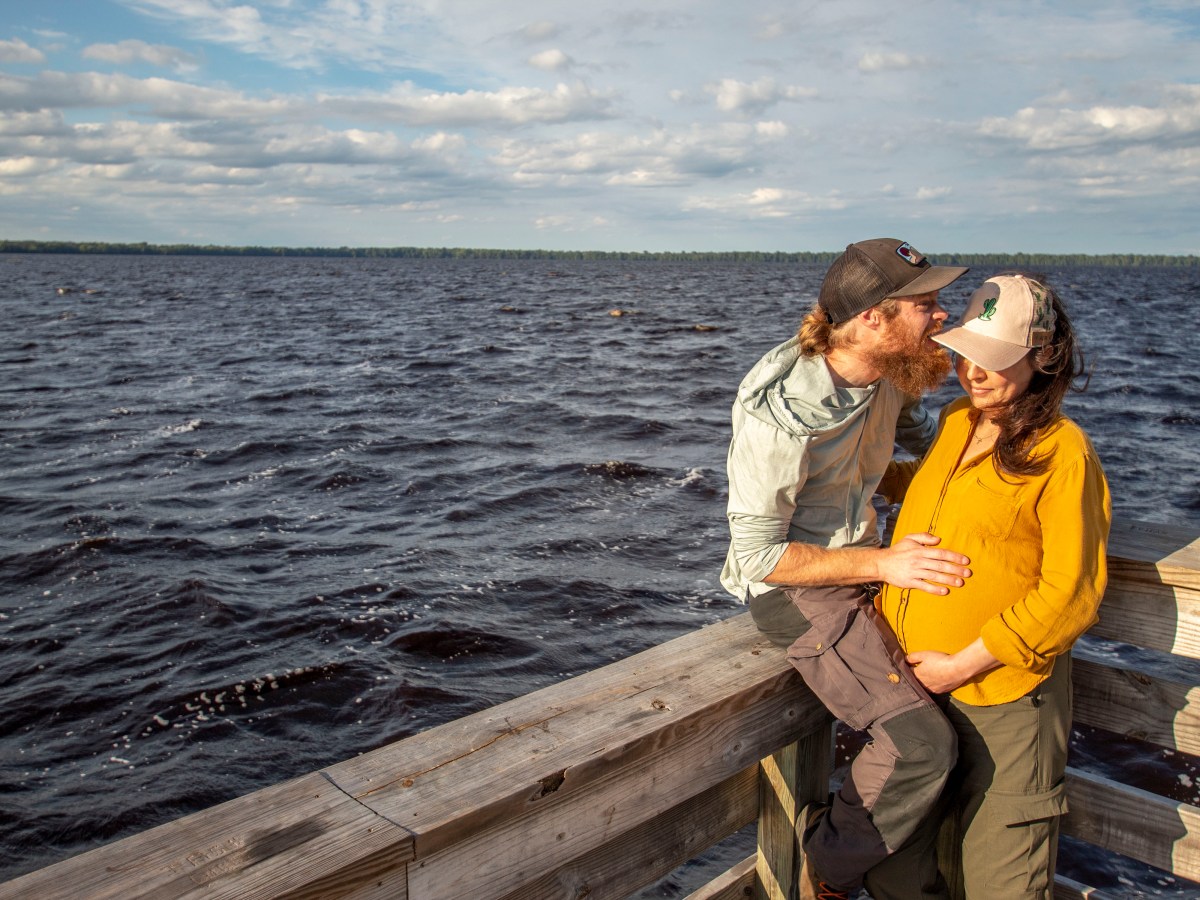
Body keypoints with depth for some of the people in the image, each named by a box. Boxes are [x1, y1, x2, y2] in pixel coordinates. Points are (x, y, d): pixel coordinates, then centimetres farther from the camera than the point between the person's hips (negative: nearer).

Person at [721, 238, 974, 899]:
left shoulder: (889, 371, -4)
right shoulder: (781, 412, -28)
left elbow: (920, 434, 20)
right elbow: (758, 554, -21)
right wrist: (883, 563, -25)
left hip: (864, 559, 9)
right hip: (792, 583, -8)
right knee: (922, 744, -18)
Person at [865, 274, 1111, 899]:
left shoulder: (1062, 451, -11)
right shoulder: (954, 424, 9)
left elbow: (1070, 594, -14)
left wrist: (964, 664, -14)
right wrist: (887, 623, 12)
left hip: (1002, 697, -6)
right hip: (911, 683, 6)